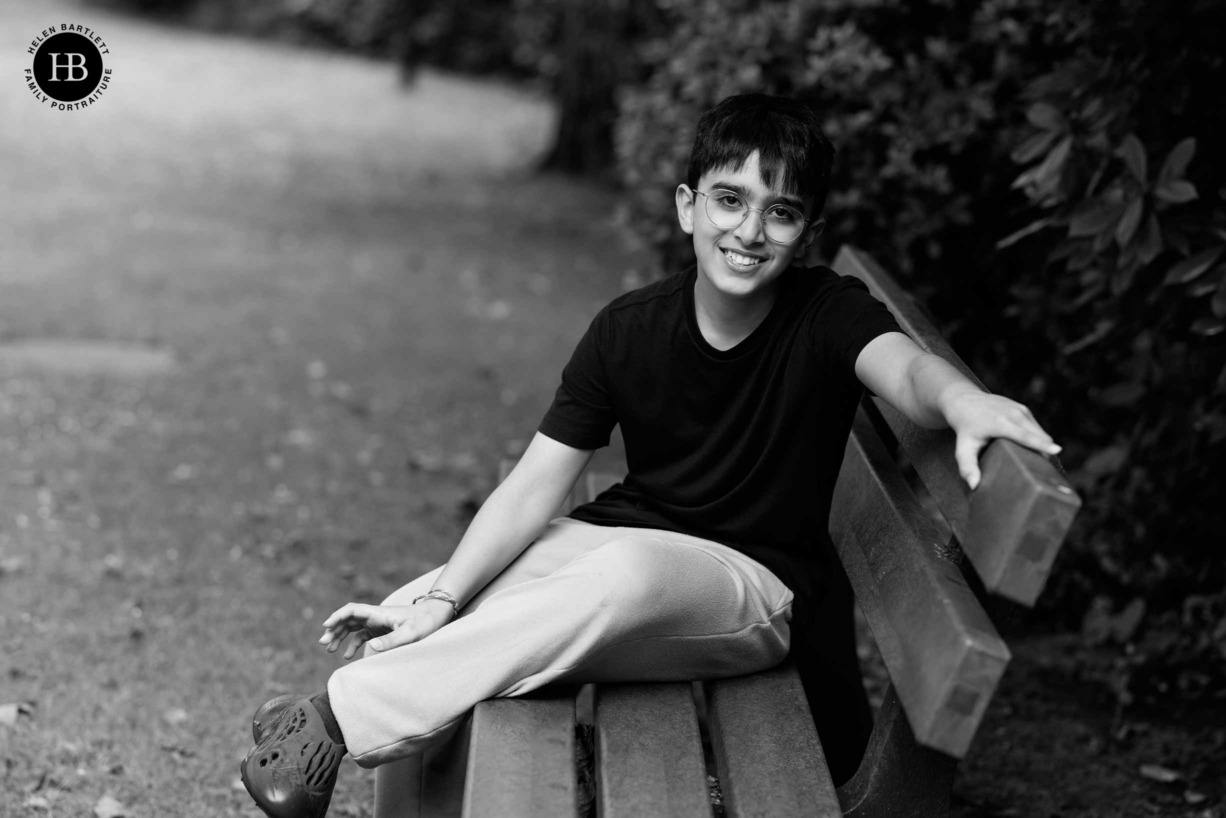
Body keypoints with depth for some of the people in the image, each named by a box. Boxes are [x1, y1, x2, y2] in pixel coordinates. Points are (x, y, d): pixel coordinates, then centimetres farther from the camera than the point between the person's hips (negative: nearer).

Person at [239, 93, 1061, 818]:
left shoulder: (829, 314, -11)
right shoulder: (628, 329, -3)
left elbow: (905, 368, -33)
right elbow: (537, 483, -5)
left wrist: (961, 398, -58)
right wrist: (439, 600, -17)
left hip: (757, 586, -4)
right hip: (624, 543, 4)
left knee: (629, 572, -38)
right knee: (408, 625, -16)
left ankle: (342, 713, -27)